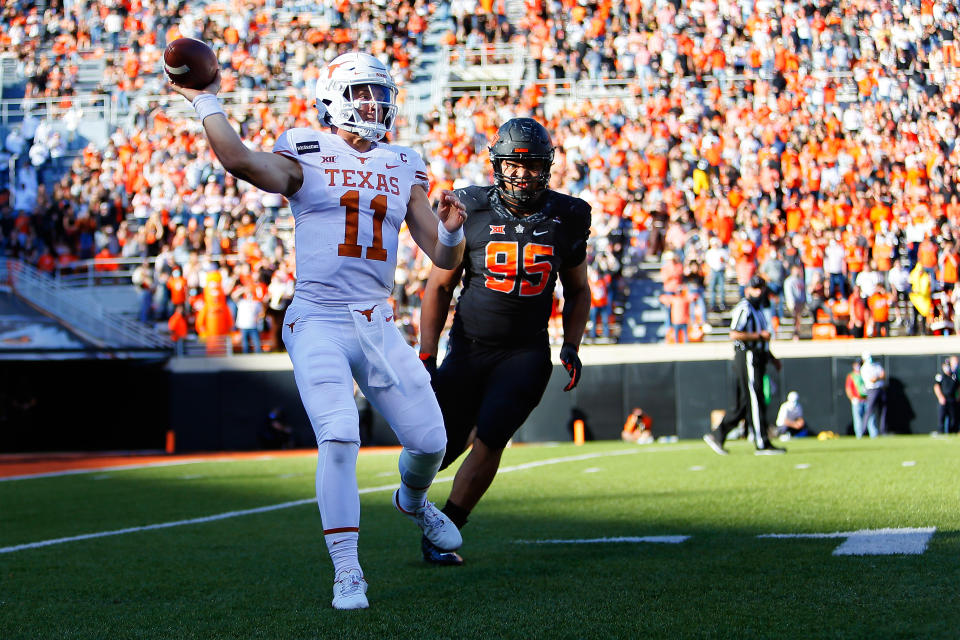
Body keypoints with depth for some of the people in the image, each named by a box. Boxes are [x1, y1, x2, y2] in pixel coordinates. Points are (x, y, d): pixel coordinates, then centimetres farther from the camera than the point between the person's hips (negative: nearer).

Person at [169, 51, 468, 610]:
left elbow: (443, 258, 10)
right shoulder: (306, 157, -1)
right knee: (339, 438, -21)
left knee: (430, 440, 5)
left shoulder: (404, 169, 11)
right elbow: (240, 161, -22)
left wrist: (452, 229, -11)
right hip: (318, 321, -4)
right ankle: (347, 572, -10)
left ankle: (413, 501, 42)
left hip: (378, 325, 5)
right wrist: (207, 102, -13)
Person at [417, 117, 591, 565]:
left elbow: (577, 291, 15)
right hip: (469, 347, 0)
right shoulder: (471, 213, -5)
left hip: (527, 352, 0)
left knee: (491, 437, -15)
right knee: (446, 441, 3)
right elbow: (439, 287, 2)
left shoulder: (566, 218, 0)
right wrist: (426, 357, -3)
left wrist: (571, 347, 1)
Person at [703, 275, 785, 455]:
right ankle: (762, 444, -8)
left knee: (742, 403, 9)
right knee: (755, 400, -8)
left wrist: (771, 356, 20)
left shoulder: (759, 308, 21)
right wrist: (759, 335, -17)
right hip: (746, 357, -10)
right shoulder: (744, 307, -10)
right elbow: (735, 334, -21)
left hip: (758, 357, 10)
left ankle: (717, 435, 13)